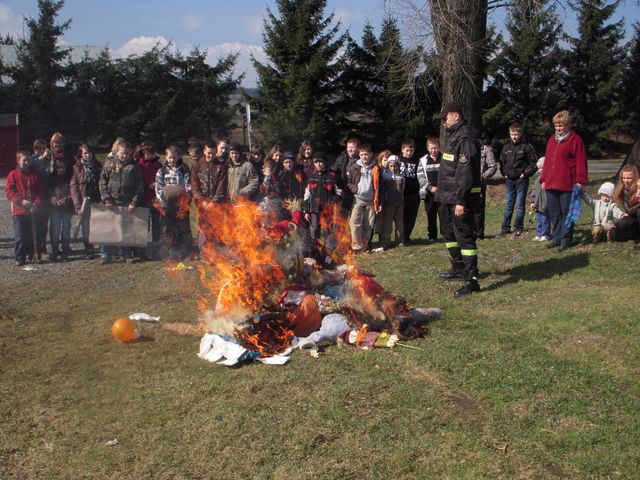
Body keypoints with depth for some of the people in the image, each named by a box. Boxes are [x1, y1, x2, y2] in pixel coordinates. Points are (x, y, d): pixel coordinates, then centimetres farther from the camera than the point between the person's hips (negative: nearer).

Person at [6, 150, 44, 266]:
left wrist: (36, 203, -9)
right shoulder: (13, 174, 1)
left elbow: (41, 190, 6)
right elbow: (8, 191, -5)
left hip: (33, 210, 2)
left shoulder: (36, 174, 8)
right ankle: (19, 258, 1)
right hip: (18, 210, -2)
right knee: (19, 236, -4)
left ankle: (31, 255, 20)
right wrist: (21, 201, -17)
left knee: (32, 235, 7)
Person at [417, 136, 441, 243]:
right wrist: (430, 187, -11)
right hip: (429, 193, 2)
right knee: (431, 215, 9)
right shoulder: (423, 161, 4)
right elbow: (420, 176, 1)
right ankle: (432, 236, 19)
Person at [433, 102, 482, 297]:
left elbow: (465, 171, -24)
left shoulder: (465, 138, -17)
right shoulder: (454, 136, 16)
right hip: (449, 197, 11)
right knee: (448, 232, 21)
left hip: (461, 198, -11)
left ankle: (472, 280, -6)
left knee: (464, 236, -9)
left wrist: (461, 200, -27)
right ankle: (458, 268, 37)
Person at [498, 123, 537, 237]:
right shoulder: (506, 147, 8)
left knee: (520, 205, 0)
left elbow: (533, 163, -6)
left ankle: (518, 228, 8)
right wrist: (504, 173, 8)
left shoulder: (527, 147, -6)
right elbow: (502, 162, 19)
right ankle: (505, 227, 15)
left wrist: (525, 173, -11)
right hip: (510, 180, 5)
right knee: (508, 205, 9)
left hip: (521, 180, -5)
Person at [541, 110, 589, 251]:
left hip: (567, 184, -6)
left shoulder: (575, 140, -3)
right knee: (554, 213, 10)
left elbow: (581, 162, -7)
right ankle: (556, 237, 20)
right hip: (551, 184, 6)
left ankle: (565, 239, 7)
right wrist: (543, 179, 16)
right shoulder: (552, 140, 16)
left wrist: (581, 181, -11)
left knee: (567, 213, 0)